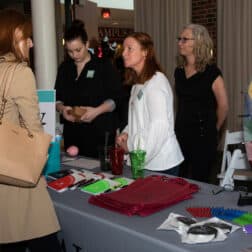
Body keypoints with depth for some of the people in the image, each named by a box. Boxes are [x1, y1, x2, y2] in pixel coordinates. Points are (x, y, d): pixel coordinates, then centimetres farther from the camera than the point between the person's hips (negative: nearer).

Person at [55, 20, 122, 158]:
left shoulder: (104, 66, 1)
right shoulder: (64, 68, 15)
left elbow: (115, 98, -4)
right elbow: (57, 97, 16)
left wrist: (97, 110, -18)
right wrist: (61, 108, -5)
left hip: (100, 132, -4)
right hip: (72, 133, 4)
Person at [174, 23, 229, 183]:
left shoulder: (211, 72, -11)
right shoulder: (179, 71, 7)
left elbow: (223, 106, -4)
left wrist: (213, 129, 9)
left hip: (203, 136, -5)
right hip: (181, 133, 6)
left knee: (199, 182, 5)